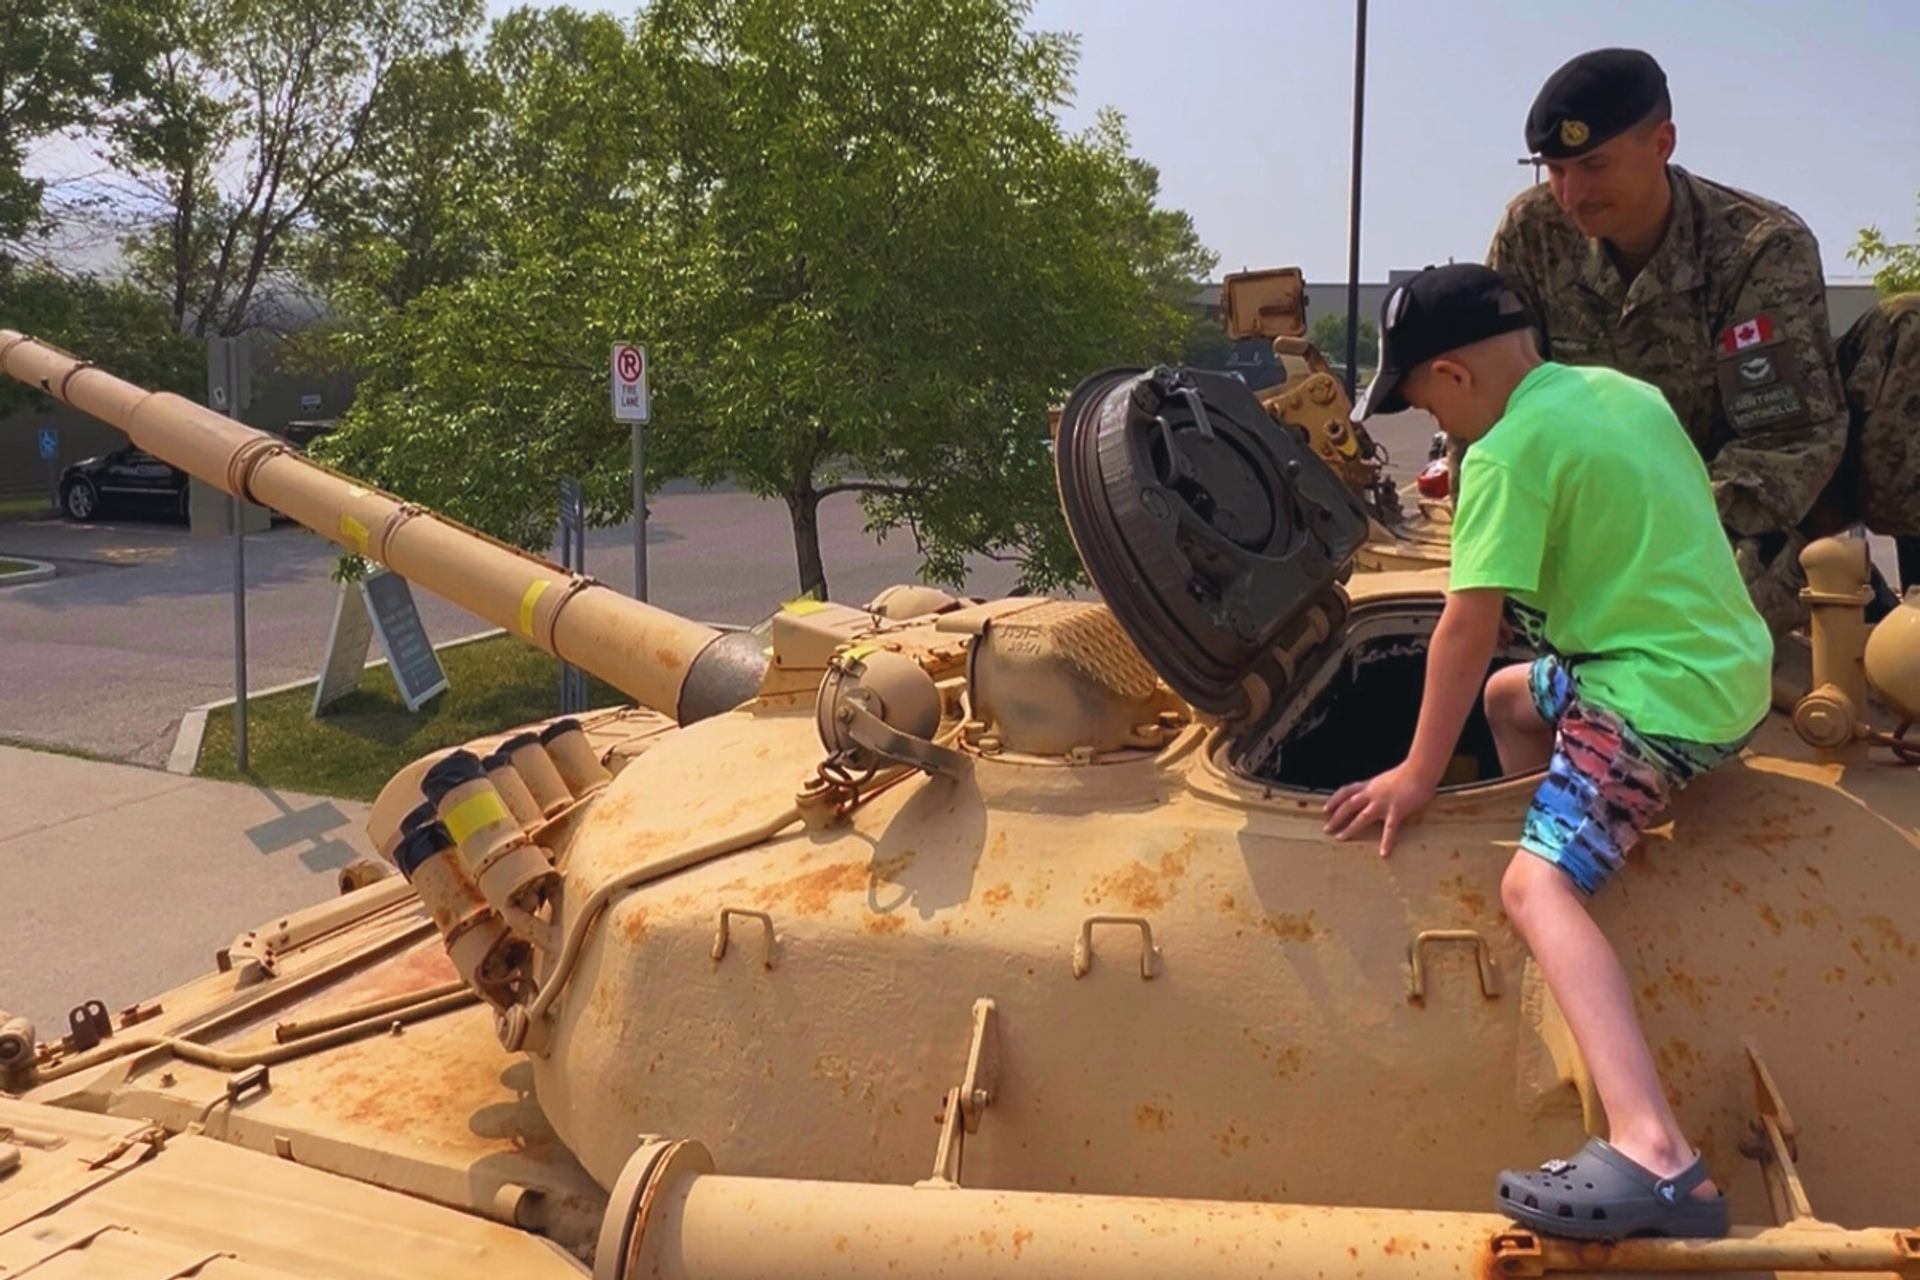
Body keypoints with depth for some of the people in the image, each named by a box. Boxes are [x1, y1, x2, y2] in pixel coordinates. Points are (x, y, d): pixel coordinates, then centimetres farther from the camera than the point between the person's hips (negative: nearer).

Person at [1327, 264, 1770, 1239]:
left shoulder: (1510, 450, -14)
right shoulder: (1623, 390, 11)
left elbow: (1467, 629, -15)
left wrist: (1418, 775, -9)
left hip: (1661, 699, -10)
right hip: (1734, 666, 10)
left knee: (1537, 885, -23)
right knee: (1509, 697, 30)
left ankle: (1655, 1158, -41)